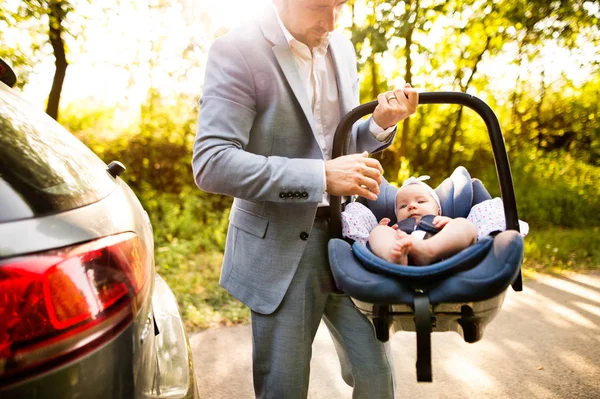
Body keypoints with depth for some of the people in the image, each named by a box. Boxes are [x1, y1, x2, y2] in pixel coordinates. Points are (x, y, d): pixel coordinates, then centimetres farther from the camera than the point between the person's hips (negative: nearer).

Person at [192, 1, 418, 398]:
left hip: (347, 236, 5)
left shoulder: (342, 46, 7)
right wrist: (322, 176, -27)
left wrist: (379, 124, -4)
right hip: (281, 248, -5)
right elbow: (211, 163, -23)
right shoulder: (237, 50, -13)